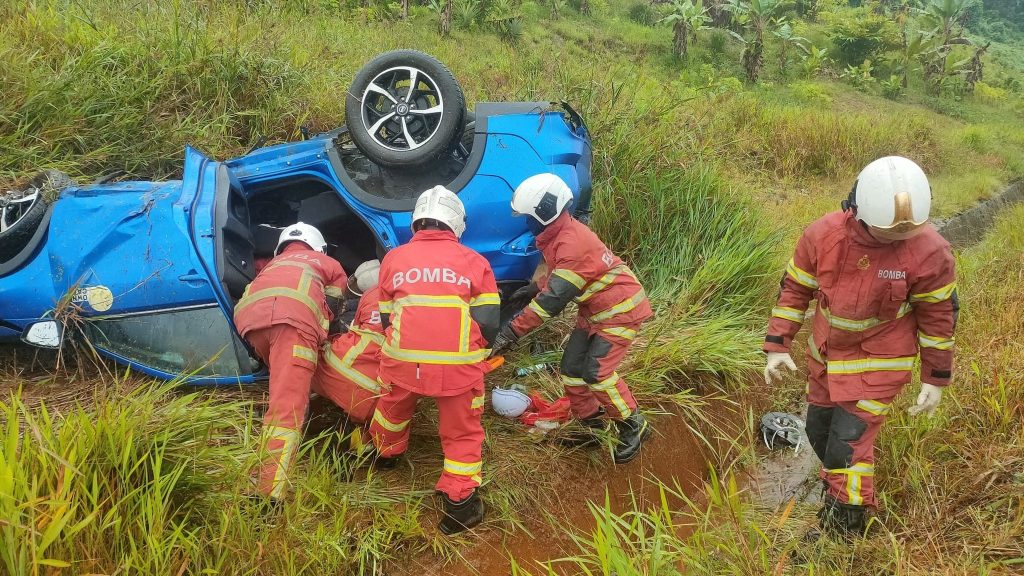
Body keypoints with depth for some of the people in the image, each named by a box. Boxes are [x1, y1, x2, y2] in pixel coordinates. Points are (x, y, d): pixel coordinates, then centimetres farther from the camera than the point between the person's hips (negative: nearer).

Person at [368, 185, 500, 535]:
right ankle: (460, 500, 11)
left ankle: (384, 454, 55)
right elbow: (488, 322, 1)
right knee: (462, 431, 13)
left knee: (393, 411, 29)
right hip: (459, 367, -2)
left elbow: (386, 318, 14)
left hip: (402, 361, 3)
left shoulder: (393, 259, 7)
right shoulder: (474, 262, 3)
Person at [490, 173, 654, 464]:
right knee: (571, 368, 7)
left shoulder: (573, 243, -30)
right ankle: (592, 427, 22)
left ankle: (634, 427, 4)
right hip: (594, 310, 10)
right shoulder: (555, 234, 1)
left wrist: (512, 331, -29)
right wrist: (534, 288, 2)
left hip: (619, 310, -10)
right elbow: (556, 273, 19)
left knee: (596, 372, -15)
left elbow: (552, 300, -31)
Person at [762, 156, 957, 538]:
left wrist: (936, 377, -4)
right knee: (819, 431, 20)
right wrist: (777, 345, -5)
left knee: (848, 444, -6)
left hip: (879, 363, -4)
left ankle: (842, 529, 14)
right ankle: (840, 488, 49)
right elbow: (795, 289, -4)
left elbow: (939, 315, -11)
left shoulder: (929, 252, -24)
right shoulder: (822, 235, -19)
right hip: (826, 353, 4)